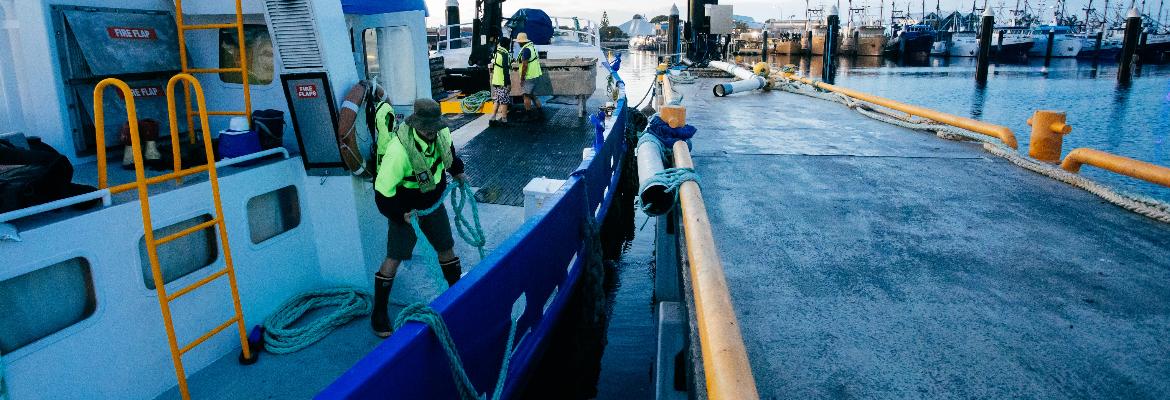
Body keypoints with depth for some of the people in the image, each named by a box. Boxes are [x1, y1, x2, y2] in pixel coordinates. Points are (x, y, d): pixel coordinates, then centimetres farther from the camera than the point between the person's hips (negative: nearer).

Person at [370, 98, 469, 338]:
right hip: (404, 207, -6)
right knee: (395, 257, -4)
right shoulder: (399, 150, -37)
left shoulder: (442, 133, -17)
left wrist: (457, 172, 20)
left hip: (432, 200, 6)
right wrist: (401, 215, -25)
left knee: (446, 247, 13)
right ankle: (379, 314, 11)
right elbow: (382, 193, -30)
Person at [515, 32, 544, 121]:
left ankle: (529, 115, 3)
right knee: (533, 95, 17)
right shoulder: (533, 47, 13)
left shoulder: (525, 50, -18)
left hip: (529, 76, -10)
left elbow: (525, 65, -22)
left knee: (527, 96, -1)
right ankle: (541, 113, 19)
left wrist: (522, 79, -17)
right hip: (535, 75, 10)